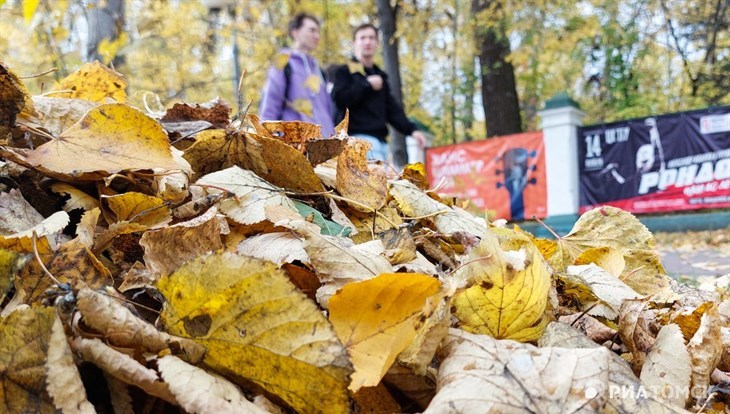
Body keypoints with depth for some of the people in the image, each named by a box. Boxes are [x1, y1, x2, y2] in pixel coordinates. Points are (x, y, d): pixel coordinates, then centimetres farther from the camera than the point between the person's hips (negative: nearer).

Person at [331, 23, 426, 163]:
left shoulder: (380, 76, 25)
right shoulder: (345, 71, 4)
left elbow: (393, 109, 21)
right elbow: (339, 99, -13)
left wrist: (411, 129, 6)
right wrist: (367, 85, -9)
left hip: (380, 140, 8)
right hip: (360, 138, -8)